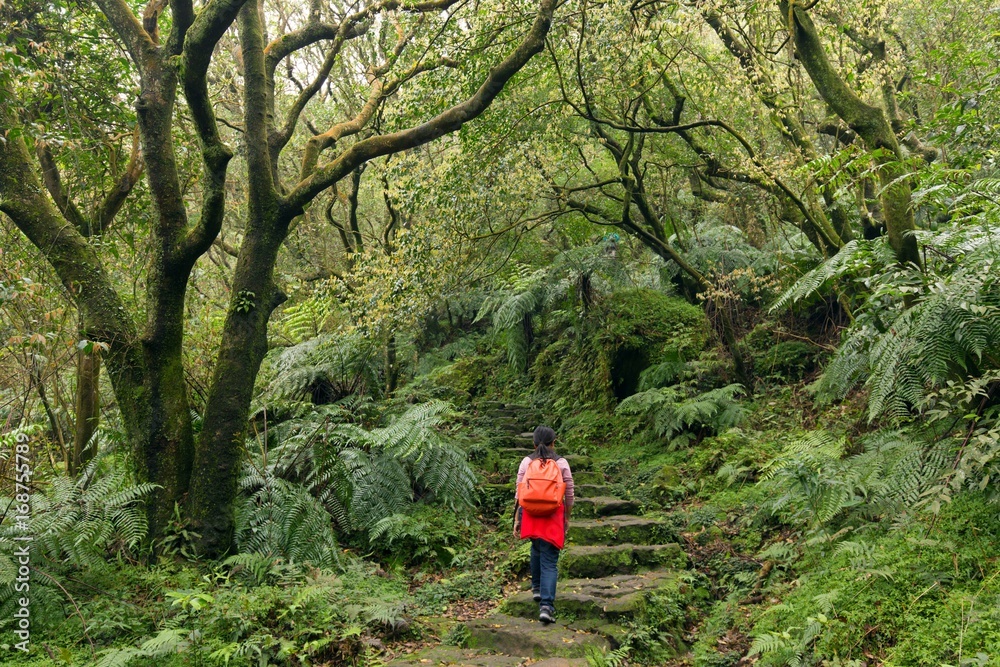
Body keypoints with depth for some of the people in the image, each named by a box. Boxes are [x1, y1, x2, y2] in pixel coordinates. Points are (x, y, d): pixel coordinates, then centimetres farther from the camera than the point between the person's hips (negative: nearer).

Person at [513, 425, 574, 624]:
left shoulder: (526, 462, 1)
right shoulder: (561, 463, -2)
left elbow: (519, 493, 0)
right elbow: (569, 495, 2)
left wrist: (517, 519, 7)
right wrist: (567, 518, 14)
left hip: (531, 516, 2)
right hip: (553, 517, -2)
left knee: (536, 550, 29)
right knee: (549, 561, 0)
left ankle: (537, 588, 38)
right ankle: (546, 605, -9)